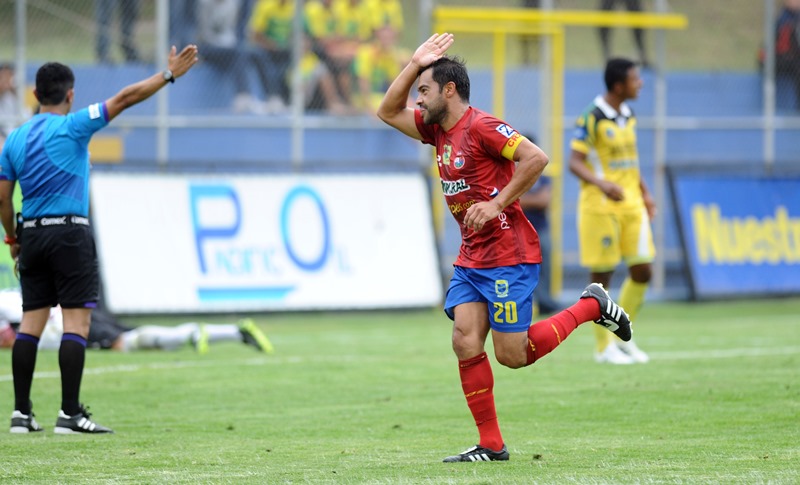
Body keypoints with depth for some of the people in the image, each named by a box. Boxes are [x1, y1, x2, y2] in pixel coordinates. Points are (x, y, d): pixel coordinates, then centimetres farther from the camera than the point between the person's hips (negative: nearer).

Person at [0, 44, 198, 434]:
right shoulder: (72, 127, -6)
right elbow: (123, 99, -9)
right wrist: (168, 75, -6)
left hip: (32, 234, 6)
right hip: (69, 232, -6)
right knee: (77, 320, -6)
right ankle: (70, 413, -12)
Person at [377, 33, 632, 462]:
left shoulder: (481, 127, -14)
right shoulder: (438, 130, 12)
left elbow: (536, 158, -21)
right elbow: (388, 112, 20)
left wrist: (496, 204, -20)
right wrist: (415, 63, 9)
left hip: (508, 254, -8)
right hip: (470, 259, 8)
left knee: (512, 355, -7)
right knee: (465, 341, -7)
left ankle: (592, 306, 12)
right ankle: (491, 445, -3)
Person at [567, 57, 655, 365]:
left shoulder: (629, 116, 11)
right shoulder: (591, 118, -12)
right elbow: (575, 162, -16)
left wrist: (645, 193, 18)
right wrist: (602, 184, -30)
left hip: (631, 203, 7)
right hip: (600, 205, -7)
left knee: (642, 271, 3)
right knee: (601, 276, 0)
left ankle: (622, 336, 19)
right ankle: (604, 347, 10)